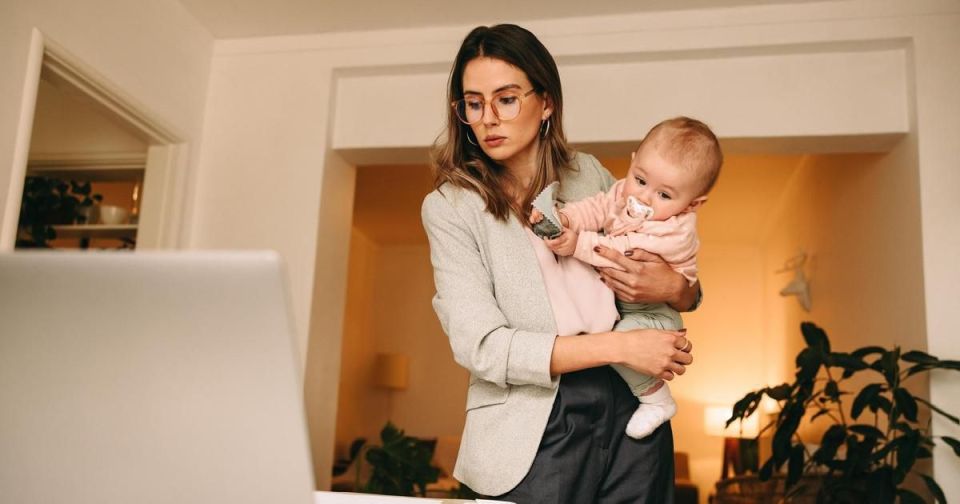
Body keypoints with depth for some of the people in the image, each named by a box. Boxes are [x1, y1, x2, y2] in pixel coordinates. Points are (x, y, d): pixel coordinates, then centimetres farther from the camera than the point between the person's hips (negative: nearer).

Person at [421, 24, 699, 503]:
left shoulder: (590, 175, 4)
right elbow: (481, 345, -16)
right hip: (534, 434, -3)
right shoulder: (450, 206, -6)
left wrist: (674, 288, -11)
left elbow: (687, 292, 13)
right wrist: (619, 346, -20)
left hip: (631, 409, 4)